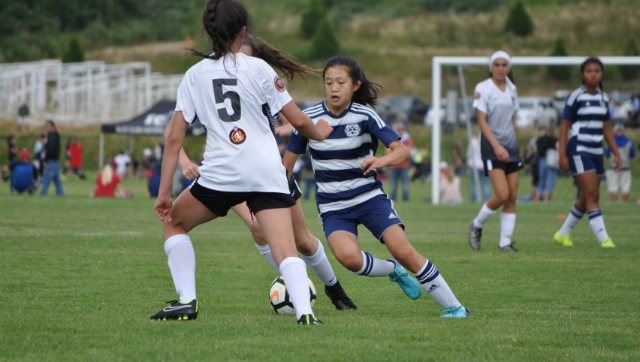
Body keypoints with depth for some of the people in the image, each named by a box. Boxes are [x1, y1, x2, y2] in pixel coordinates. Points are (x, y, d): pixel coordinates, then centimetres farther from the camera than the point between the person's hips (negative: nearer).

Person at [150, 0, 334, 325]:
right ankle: (304, 310, -31)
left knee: (174, 223, 24)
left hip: (221, 173, 0)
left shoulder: (195, 74, 10)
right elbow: (298, 121, 6)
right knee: (285, 251, -7)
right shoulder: (258, 68, 6)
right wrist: (319, 132, 29)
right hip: (267, 173, 0)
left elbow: (174, 137, 5)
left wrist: (164, 192, 6)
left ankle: (186, 301, 14)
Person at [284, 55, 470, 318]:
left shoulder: (365, 116, -8)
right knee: (348, 256, -28)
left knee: (403, 250, -18)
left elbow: (403, 151, -16)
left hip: (369, 196, -1)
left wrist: (382, 161, -38)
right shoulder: (309, 118, -4)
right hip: (333, 206, 1)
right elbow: (288, 162, 6)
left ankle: (453, 306, -5)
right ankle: (393, 271, 3)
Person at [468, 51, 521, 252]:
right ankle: (477, 225, 9)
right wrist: (496, 145, -21)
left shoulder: (511, 89, 11)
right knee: (502, 195, -16)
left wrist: (514, 145, 15)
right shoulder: (483, 88, -7)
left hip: (511, 145, 6)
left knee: (512, 196, -1)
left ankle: (505, 242, 4)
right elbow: (482, 121, -12)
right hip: (492, 146, -6)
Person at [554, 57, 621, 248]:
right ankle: (603, 238, -19)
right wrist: (562, 155, -13)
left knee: (586, 200, 10)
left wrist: (616, 154, 13)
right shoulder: (576, 96, -7)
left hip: (596, 152, 7)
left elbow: (606, 129, 18)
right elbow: (564, 126, -7)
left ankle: (563, 234, 26)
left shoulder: (603, 98, 12)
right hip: (579, 151, -7)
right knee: (592, 195, -15)